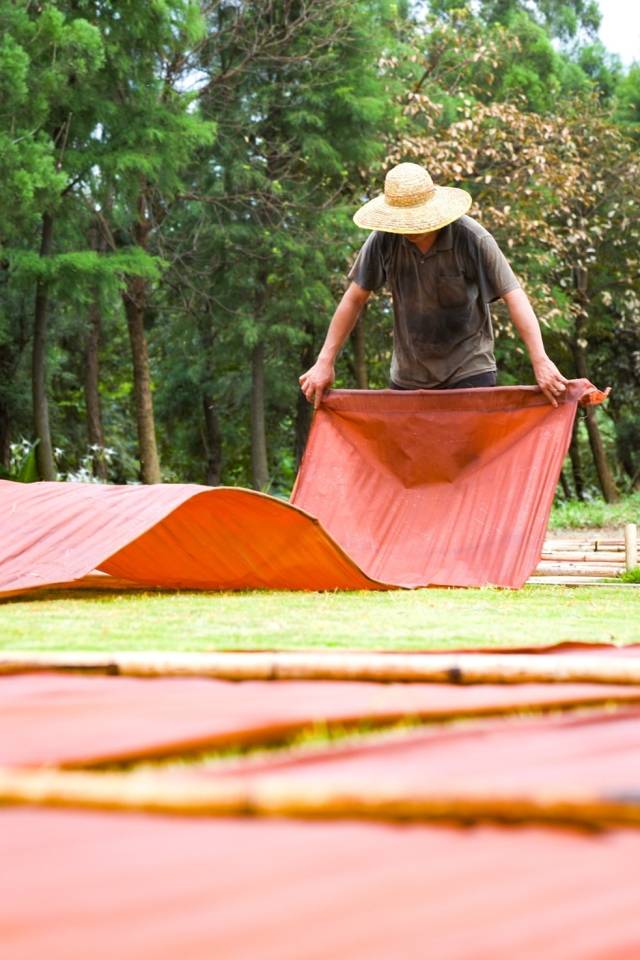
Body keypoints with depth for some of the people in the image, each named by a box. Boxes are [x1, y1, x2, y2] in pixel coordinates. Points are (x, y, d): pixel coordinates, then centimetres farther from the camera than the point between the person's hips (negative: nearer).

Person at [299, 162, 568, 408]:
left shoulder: (472, 238, -17)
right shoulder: (384, 240, -9)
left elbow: (514, 297, -18)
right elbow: (355, 298, 1)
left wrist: (540, 362, -26)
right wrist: (325, 362, 0)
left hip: (469, 370, -3)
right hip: (408, 375, 3)